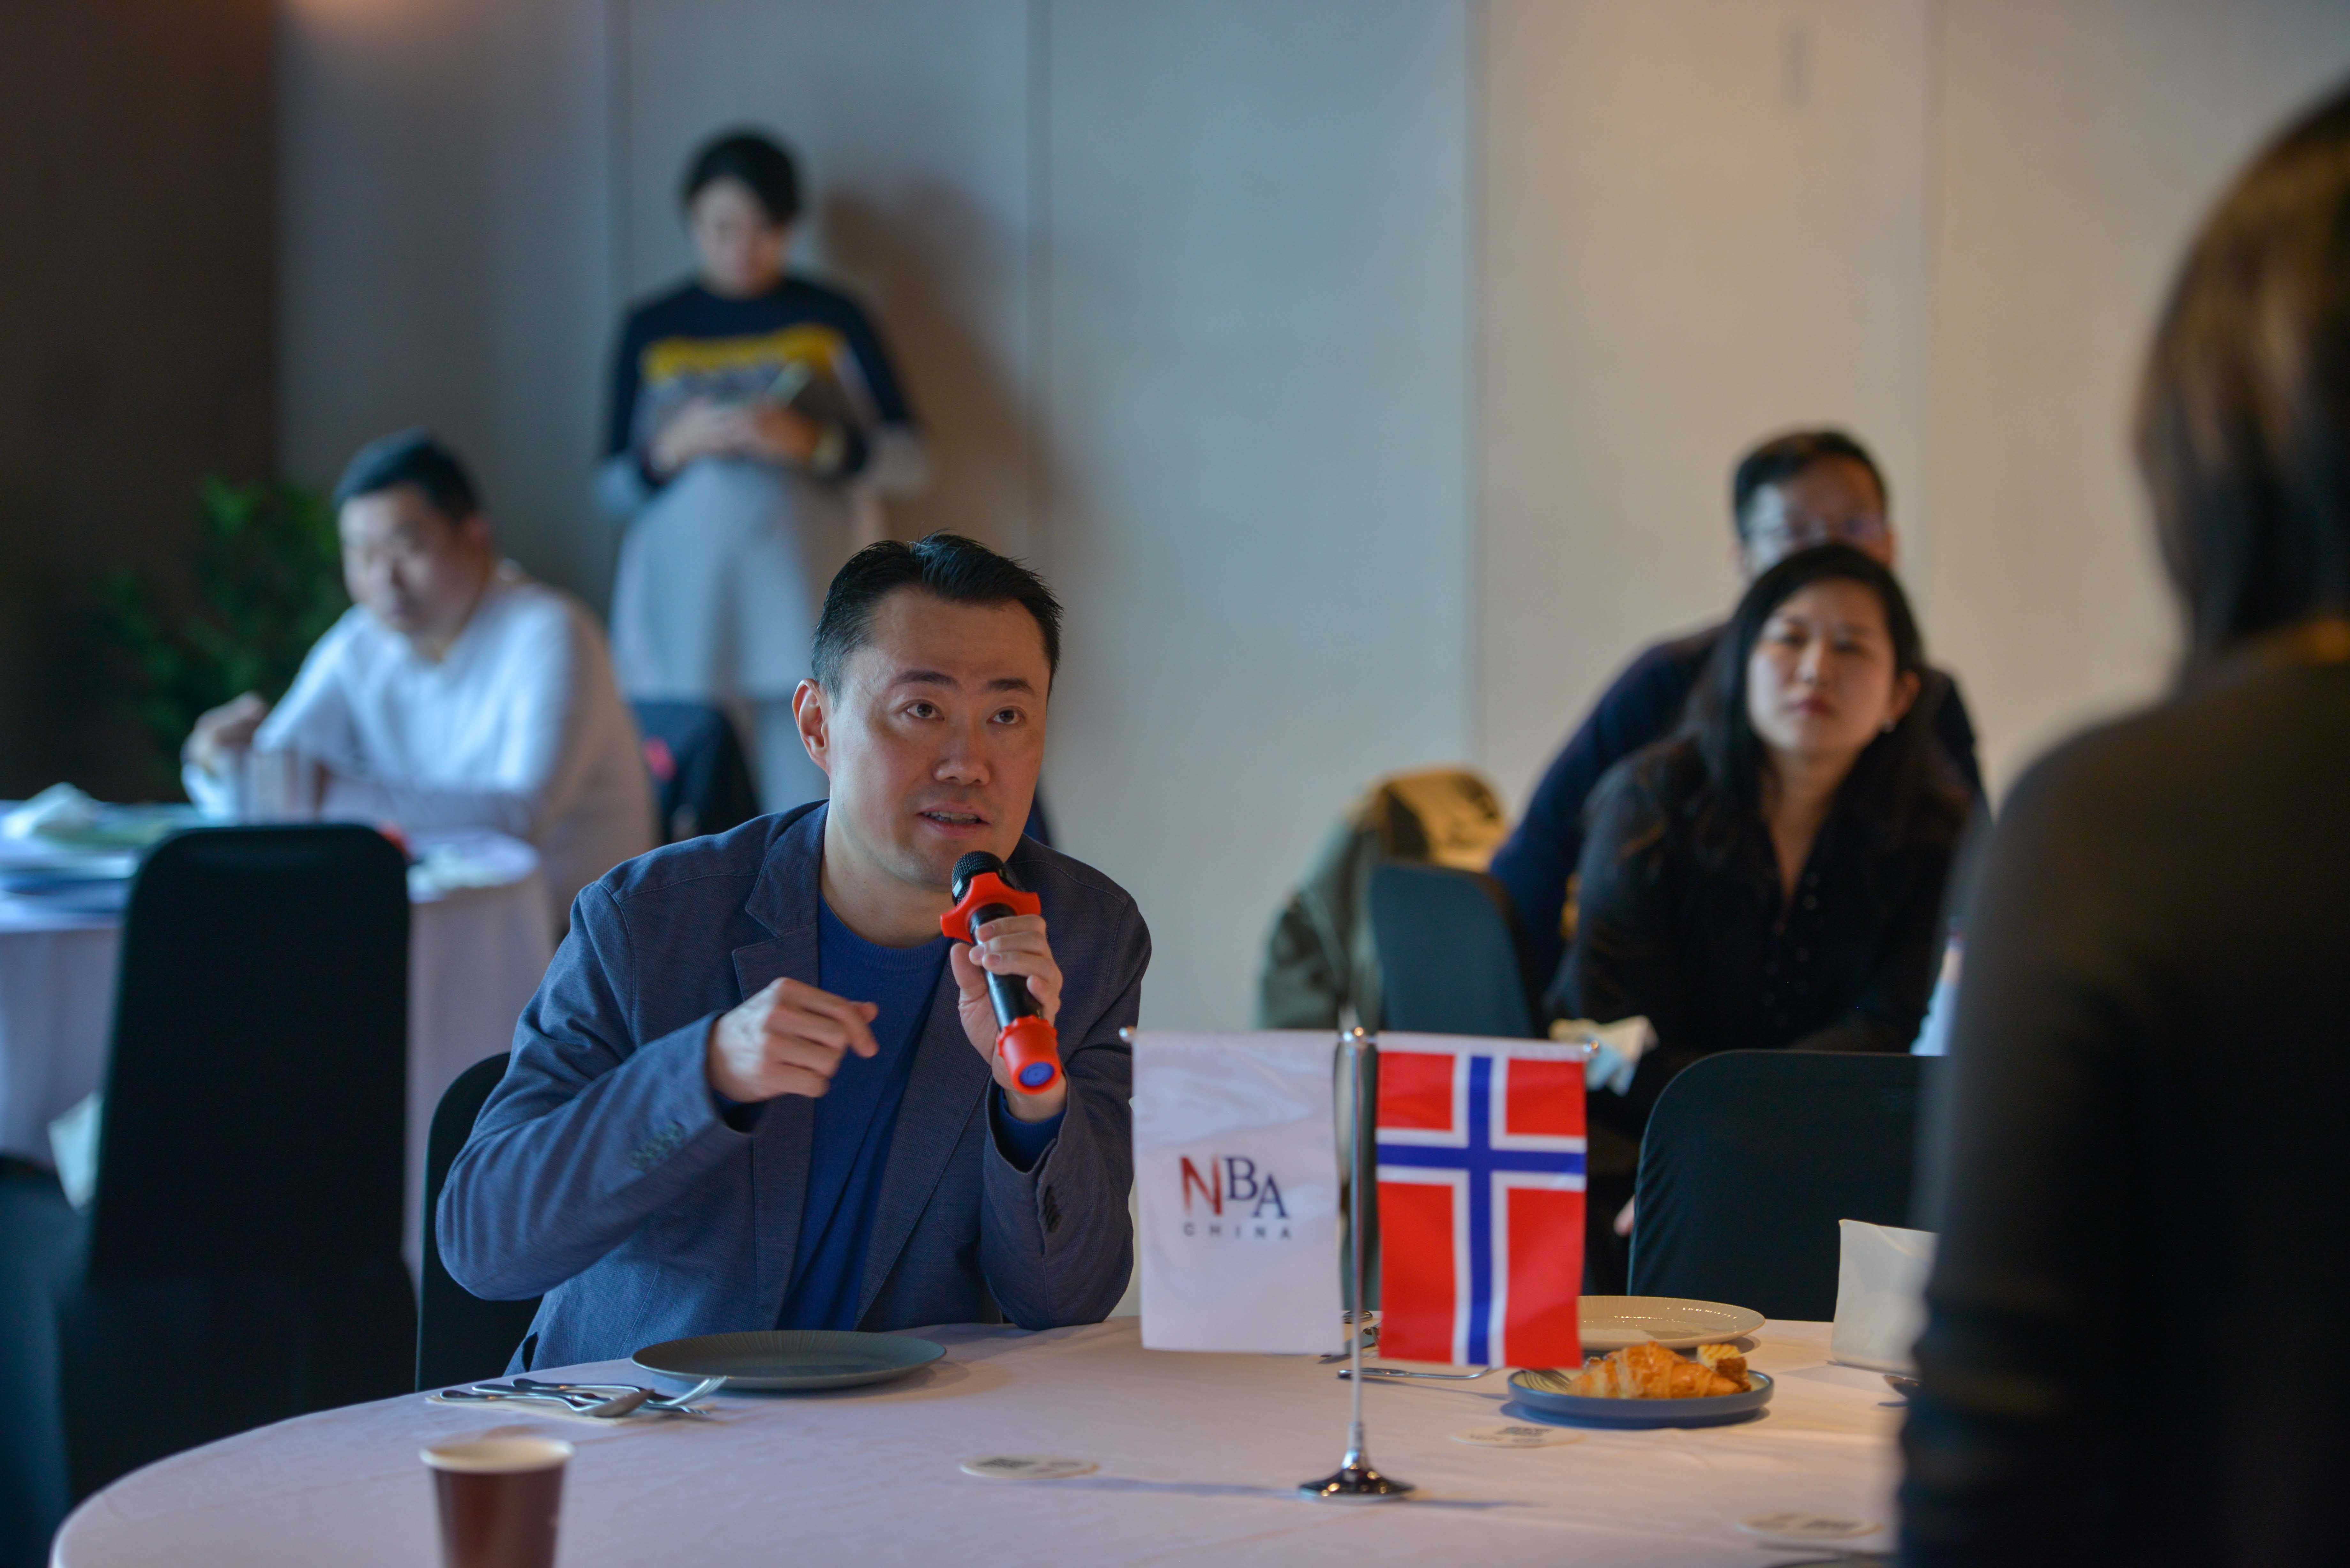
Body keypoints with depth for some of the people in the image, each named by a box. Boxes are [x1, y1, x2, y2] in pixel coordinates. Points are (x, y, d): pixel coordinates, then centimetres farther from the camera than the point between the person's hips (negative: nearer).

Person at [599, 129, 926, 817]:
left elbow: (907, 458, 3)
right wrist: (676, 447, -9)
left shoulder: (831, 317, 8)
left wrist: (812, 443, -14)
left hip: (803, 602, -1)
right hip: (684, 606, 1)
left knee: (805, 805, -10)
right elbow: (613, 487, 11)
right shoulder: (652, 329, 12)